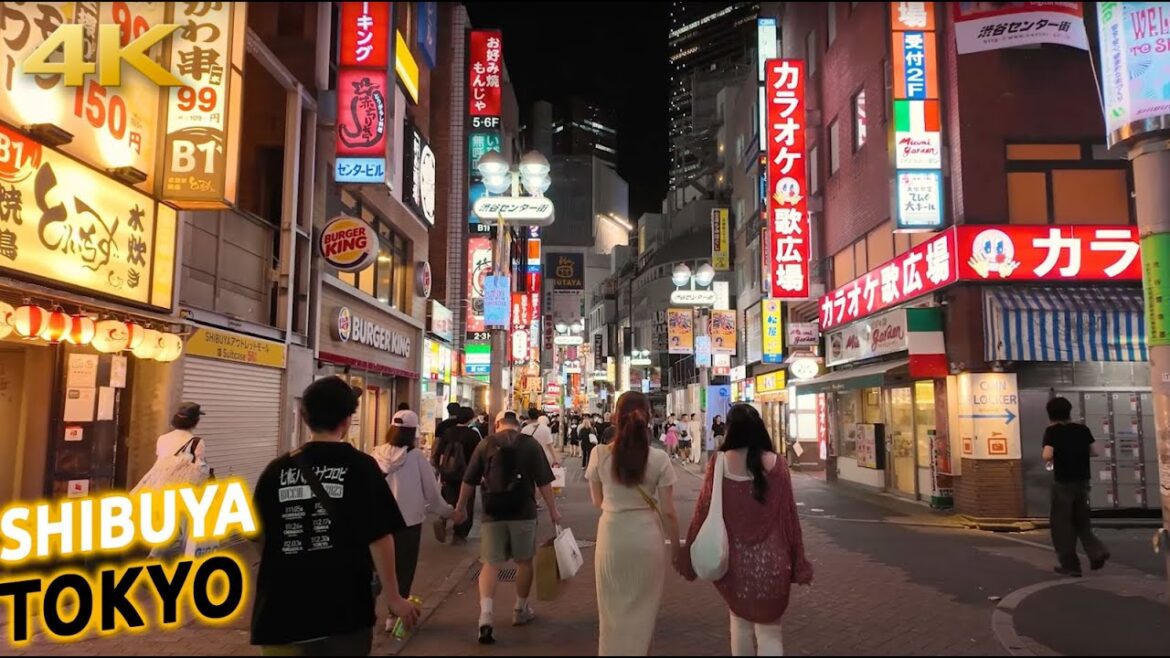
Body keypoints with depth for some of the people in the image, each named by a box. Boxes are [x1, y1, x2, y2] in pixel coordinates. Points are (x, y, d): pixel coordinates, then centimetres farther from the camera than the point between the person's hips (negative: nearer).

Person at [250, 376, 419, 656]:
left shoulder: (277, 469, -2)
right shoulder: (360, 466, -9)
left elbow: (257, 533, 9)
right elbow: (379, 537, -12)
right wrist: (393, 597, -3)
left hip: (283, 610, 2)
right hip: (345, 610, -1)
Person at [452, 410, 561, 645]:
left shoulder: (486, 444, 2)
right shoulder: (531, 444, -1)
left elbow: (469, 480, 7)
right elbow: (544, 482, -3)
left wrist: (461, 506, 19)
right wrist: (553, 510, 4)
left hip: (492, 513, 1)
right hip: (523, 512, 0)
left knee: (490, 564, 3)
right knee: (524, 561, 16)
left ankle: (486, 617, -12)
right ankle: (521, 610, 29)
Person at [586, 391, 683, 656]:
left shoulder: (600, 454, -8)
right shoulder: (659, 459, -10)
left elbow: (597, 500, 5)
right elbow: (668, 511, -6)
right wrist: (677, 547, 6)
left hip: (612, 535, 1)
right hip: (647, 536, 0)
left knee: (613, 607, 18)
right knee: (642, 607, 17)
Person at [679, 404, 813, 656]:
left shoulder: (720, 462, -8)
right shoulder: (775, 463, -8)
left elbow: (704, 511, -6)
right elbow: (788, 514, -4)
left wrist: (690, 559, 4)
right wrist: (798, 563, 4)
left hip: (734, 558, 1)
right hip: (769, 558, 0)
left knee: (740, 622, 22)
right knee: (769, 630, 10)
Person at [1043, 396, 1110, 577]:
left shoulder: (1052, 431, -11)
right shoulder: (1082, 429, 4)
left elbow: (1047, 456, -21)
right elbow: (1096, 452, 7)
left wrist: (1052, 460, 1)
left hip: (1063, 482, -5)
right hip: (1082, 481, 5)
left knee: (1061, 523, 6)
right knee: (1081, 520, 21)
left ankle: (1070, 565, 8)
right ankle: (1097, 552, 2)